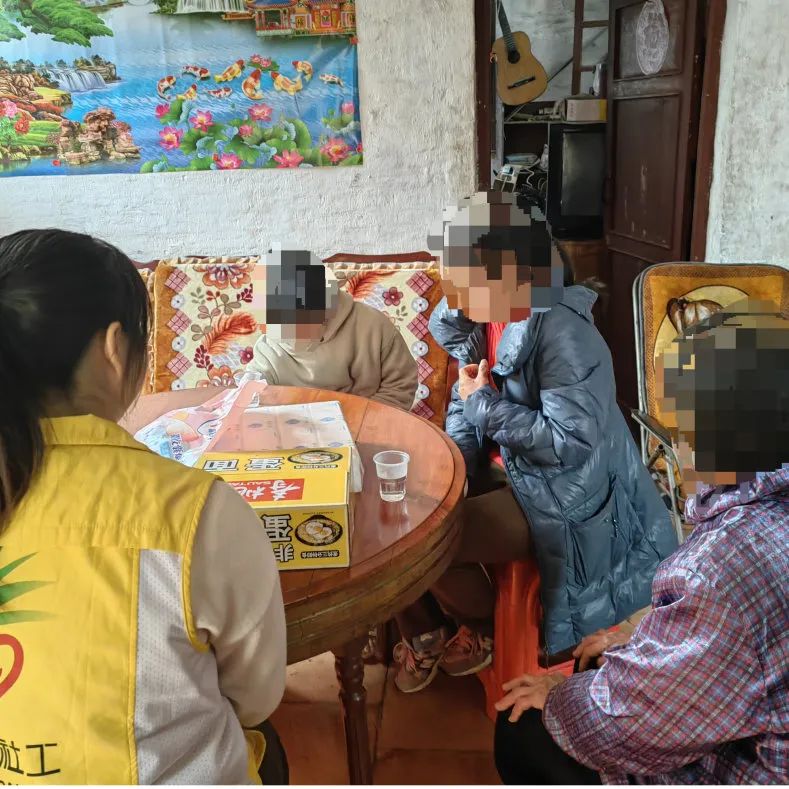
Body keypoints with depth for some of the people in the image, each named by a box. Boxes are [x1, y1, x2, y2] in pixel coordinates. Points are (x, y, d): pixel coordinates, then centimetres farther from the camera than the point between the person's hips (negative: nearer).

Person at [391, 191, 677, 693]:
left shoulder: (561, 332, -26)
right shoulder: (481, 321, 0)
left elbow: (570, 441, -31)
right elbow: (465, 408, 8)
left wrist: (484, 405, -22)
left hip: (565, 501, -8)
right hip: (512, 474, 9)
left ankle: (485, 628, 15)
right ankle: (422, 632, 20)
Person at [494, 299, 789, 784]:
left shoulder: (736, 562, -38)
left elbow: (627, 723, -25)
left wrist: (559, 698, -7)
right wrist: (636, 645, 9)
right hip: (746, 736, 8)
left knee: (522, 728, 4)